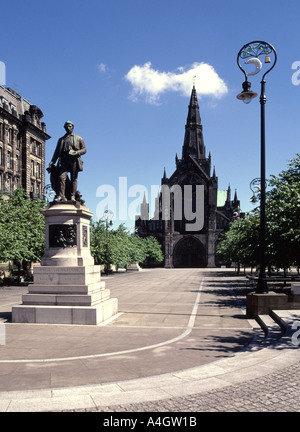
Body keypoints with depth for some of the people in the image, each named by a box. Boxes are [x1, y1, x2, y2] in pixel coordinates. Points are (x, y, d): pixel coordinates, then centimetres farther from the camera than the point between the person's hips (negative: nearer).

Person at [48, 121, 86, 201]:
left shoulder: (79, 139, 16)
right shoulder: (61, 139, 23)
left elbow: (84, 149, 8)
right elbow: (57, 152, 19)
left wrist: (76, 153, -12)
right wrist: (52, 162, 5)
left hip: (74, 160, -1)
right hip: (64, 161, 1)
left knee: (74, 178, -4)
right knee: (61, 177, -15)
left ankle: (72, 196, -2)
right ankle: (61, 196, -17)